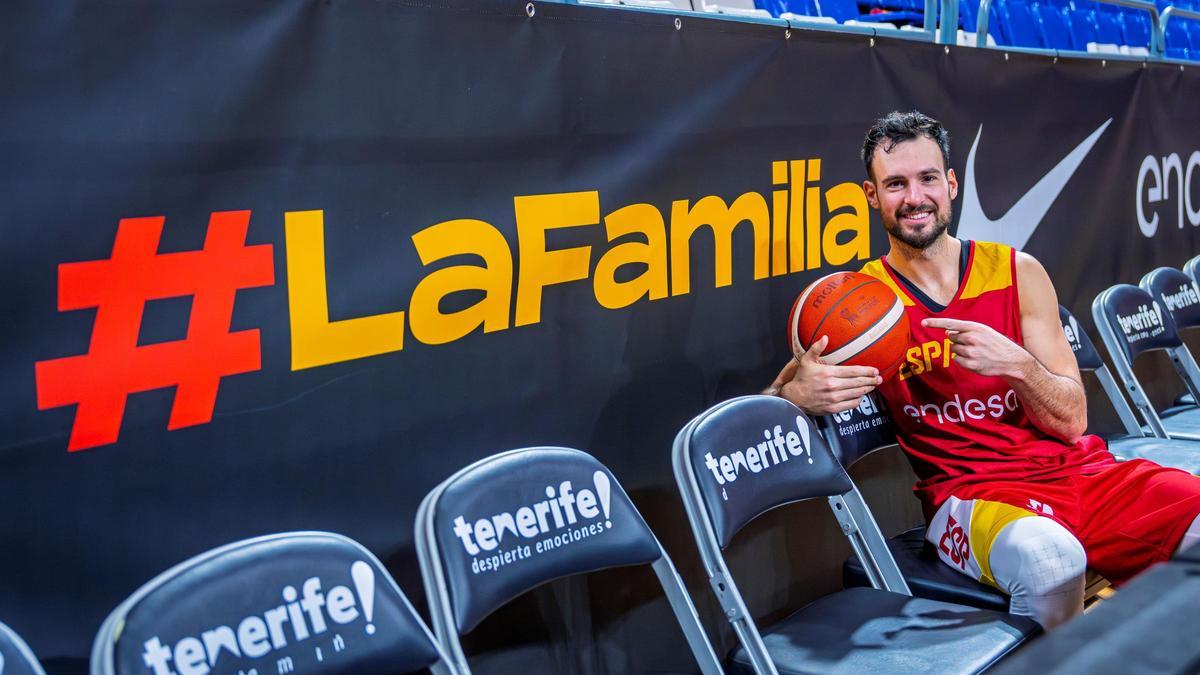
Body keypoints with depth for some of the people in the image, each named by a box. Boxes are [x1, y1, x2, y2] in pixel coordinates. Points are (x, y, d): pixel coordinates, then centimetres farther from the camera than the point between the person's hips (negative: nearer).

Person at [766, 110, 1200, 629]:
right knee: (1048, 559, -37)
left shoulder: (1018, 273, 6)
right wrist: (798, 394, -27)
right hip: (971, 490, -3)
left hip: (1077, 470, 3)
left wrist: (1017, 364, -16)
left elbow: (1071, 421, 4)